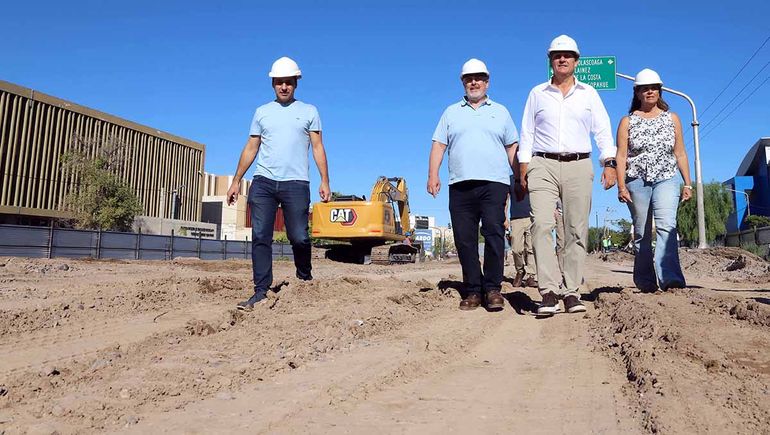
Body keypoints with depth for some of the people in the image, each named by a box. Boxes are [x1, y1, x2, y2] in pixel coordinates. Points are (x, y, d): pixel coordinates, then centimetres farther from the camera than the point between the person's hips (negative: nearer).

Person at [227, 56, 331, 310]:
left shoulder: (309, 111, 13)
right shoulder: (262, 112, 18)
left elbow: (318, 147, 8)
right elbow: (251, 149, 17)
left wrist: (325, 181, -2)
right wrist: (236, 181, 10)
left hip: (296, 183, -2)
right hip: (263, 183, 2)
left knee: (299, 237, -4)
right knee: (260, 237, -4)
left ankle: (305, 280, 20)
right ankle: (261, 291, -1)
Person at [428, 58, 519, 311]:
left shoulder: (501, 112, 18)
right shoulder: (451, 112, 19)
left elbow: (512, 147, 16)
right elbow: (438, 145, 11)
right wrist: (433, 175, -3)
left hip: (494, 183, -1)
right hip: (460, 185, 2)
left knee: (494, 233, -12)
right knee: (464, 240, -1)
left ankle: (493, 288, -4)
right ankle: (472, 291, 6)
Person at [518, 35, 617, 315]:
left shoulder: (588, 94, 15)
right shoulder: (537, 93, 14)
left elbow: (603, 131, 10)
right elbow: (527, 133, 13)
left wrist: (609, 163, -3)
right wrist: (523, 168, 3)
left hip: (578, 167, 1)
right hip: (543, 166, -1)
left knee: (577, 230, -2)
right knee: (542, 225, -17)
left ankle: (571, 291, 3)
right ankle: (549, 292, -18)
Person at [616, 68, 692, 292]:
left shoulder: (672, 118, 14)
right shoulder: (627, 121, 8)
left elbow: (680, 153, 15)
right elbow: (621, 156, 1)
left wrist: (687, 184, 9)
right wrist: (621, 186, -9)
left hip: (666, 180, 1)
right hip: (637, 182, 0)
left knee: (666, 225, -21)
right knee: (642, 234, 4)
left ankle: (669, 277, -32)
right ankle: (645, 282, 12)